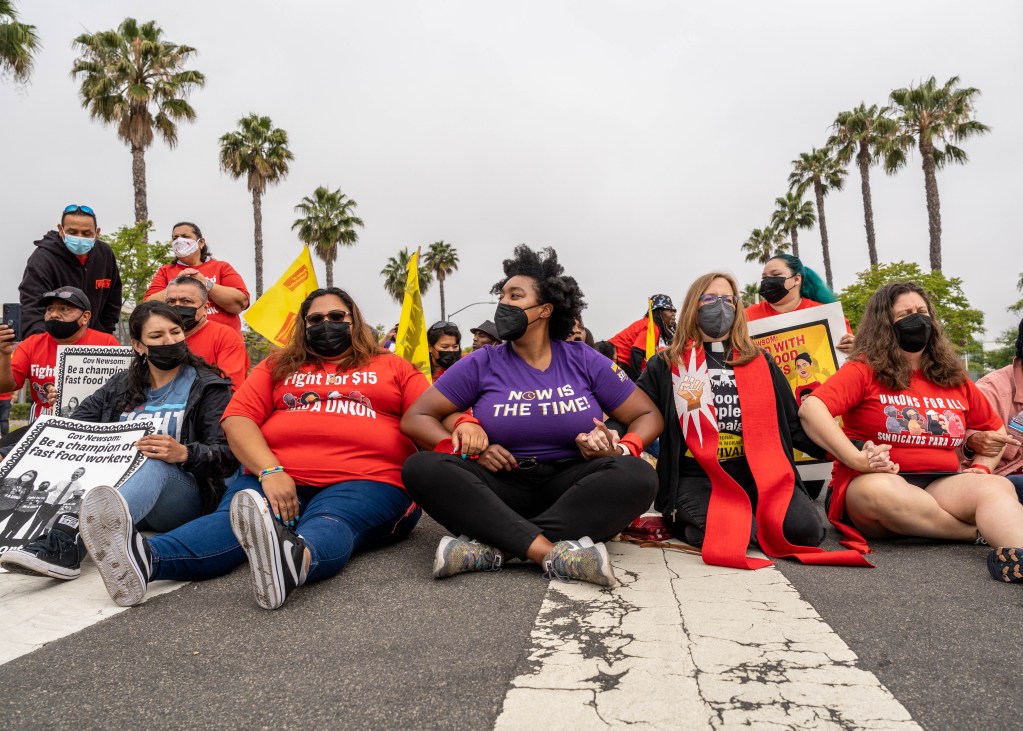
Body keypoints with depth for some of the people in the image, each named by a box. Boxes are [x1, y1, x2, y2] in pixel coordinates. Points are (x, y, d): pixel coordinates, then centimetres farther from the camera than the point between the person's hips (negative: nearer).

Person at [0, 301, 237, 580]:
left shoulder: (209, 387, 5)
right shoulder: (121, 386, 20)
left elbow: (229, 455, -7)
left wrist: (184, 453, -26)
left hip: (183, 492, -4)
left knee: (155, 463, -34)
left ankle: (67, 543, -57)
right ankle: (61, 541, -48)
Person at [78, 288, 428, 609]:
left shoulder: (392, 367, 22)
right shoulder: (278, 365, 24)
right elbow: (237, 418, 10)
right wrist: (270, 471, -9)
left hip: (364, 483, -2)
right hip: (275, 477, 2)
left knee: (328, 525, -35)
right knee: (234, 519, -29)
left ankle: (293, 560, -66)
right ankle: (143, 558, -55)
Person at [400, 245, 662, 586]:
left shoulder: (585, 361, 3)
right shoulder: (482, 363, 2)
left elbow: (648, 415, 6)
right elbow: (414, 418, 1)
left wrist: (622, 450, -15)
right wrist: (465, 448, -16)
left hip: (571, 488, 0)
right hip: (501, 488, 0)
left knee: (637, 475, -28)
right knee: (422, 468, -25)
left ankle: (493, 547, -33)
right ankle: (554, 553, -37)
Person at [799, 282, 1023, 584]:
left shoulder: (954, 377, 18)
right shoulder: (864, 370, 1)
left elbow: (996, 429, 32)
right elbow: (810, 408, -16)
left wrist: (981, 467, 11)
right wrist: (857, 460, -22)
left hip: (942, 485, 4)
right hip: (877, 482, -4)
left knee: (997, 486, -26)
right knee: (879, 489, -38)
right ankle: (980, 531, -21)